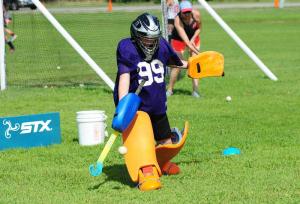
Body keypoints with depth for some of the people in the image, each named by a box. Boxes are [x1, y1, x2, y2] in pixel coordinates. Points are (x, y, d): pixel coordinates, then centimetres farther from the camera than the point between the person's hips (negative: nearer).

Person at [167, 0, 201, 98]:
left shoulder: (196, 14, -26)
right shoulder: (177, 21, -37)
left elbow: (199, 28, -4)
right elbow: (185, 40, -43)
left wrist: (193, 39, -19)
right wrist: (197, 53, -51)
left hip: (193, 38, 3)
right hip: (178, 40, -3)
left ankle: (195, 90, -4)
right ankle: (170, 90, 10)